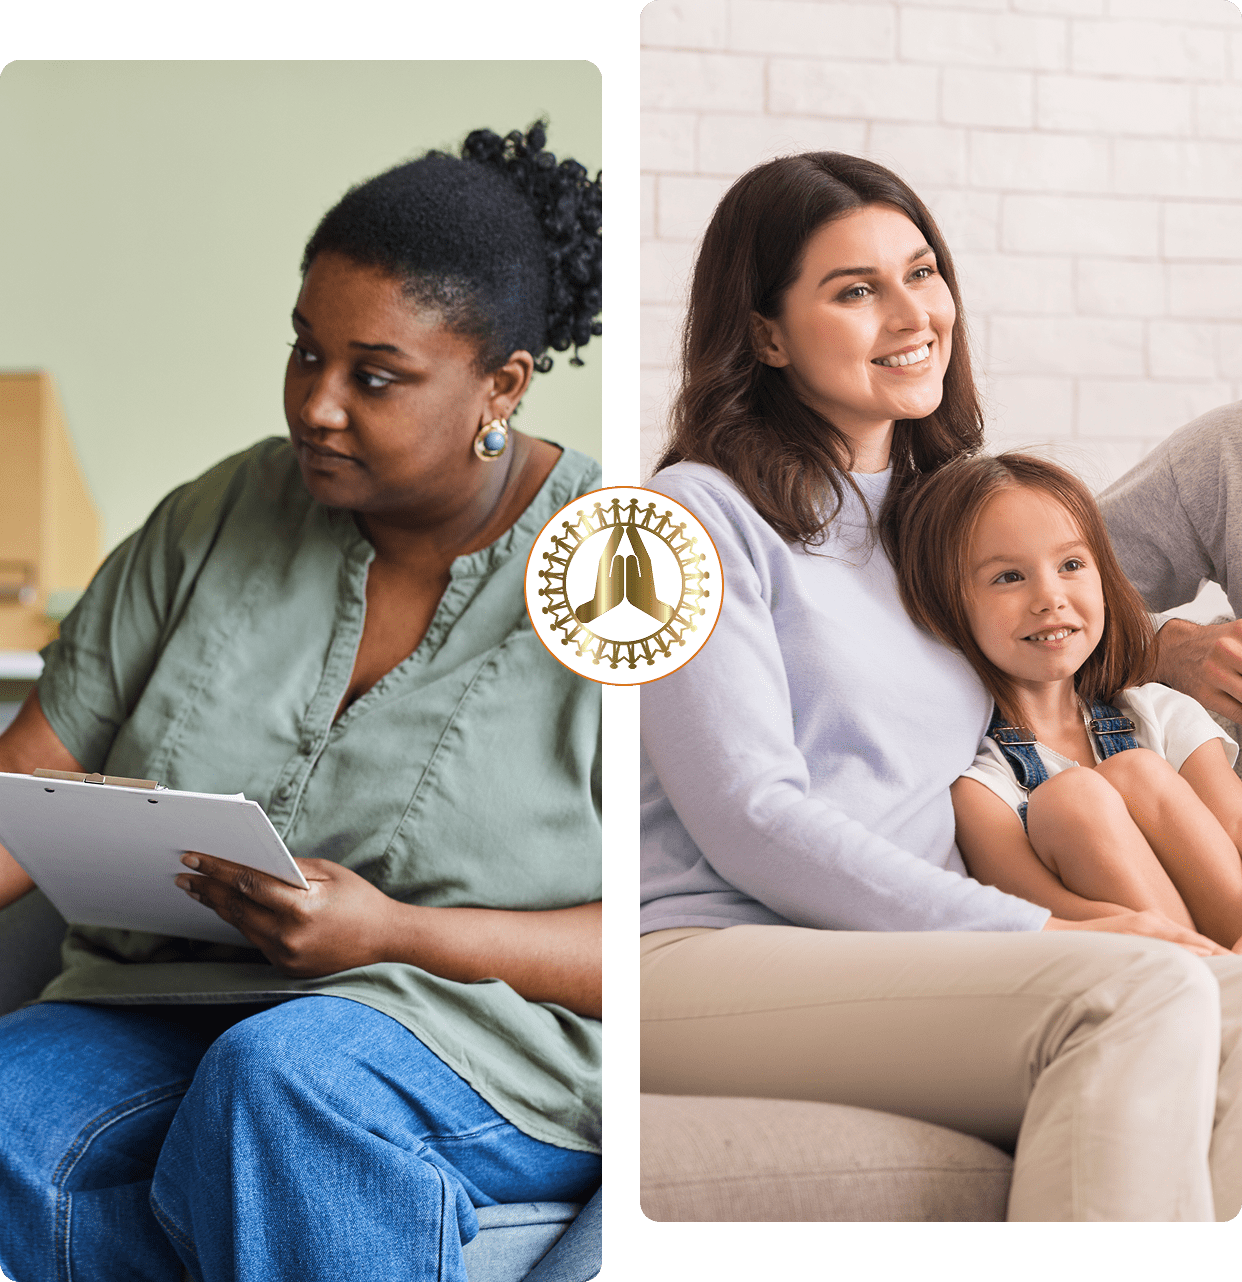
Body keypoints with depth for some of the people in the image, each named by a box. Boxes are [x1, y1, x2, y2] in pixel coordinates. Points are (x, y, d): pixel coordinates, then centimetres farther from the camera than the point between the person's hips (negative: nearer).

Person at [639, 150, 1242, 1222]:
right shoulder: (703, 511, 1)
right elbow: (748, 821, -9)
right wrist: (1036, 933, -14)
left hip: (902, 970, 6)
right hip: (712, 958, -6)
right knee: (1143, 994, -30)